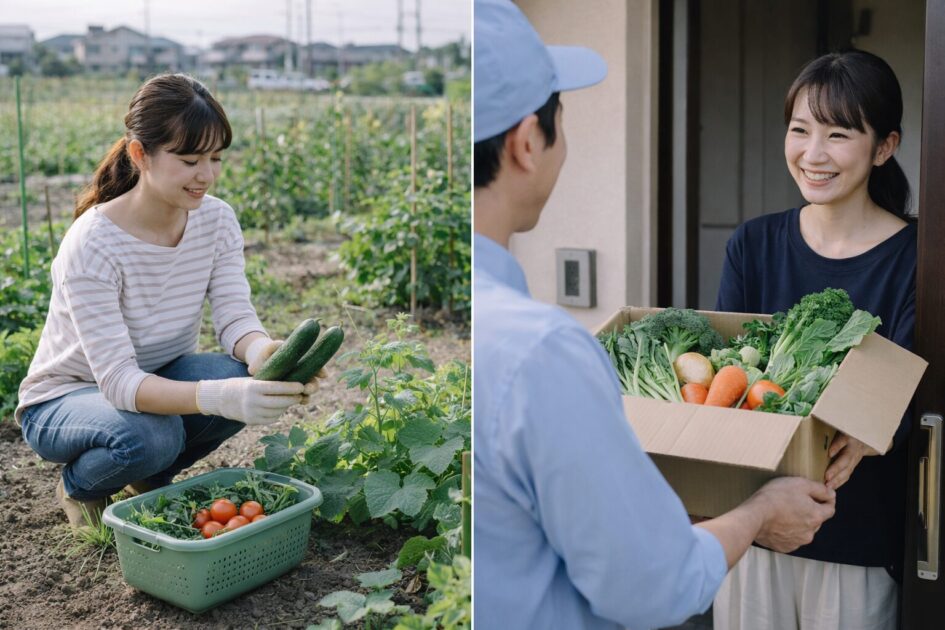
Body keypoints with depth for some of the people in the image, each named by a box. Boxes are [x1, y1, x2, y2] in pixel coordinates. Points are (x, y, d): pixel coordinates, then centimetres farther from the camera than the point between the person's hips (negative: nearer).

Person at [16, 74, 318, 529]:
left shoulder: (217, 221, -12)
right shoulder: (92, 245, -30)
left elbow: (236, 317, -18)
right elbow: (118, 381, -35)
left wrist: (265, 352, -44)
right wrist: (218, 397, -52)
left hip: (157, 379, 5)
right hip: (64, 400, -5)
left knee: (248, 378, -26)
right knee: (146, 436, -38)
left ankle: (151, 479, 4)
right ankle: (79, 489, 1)